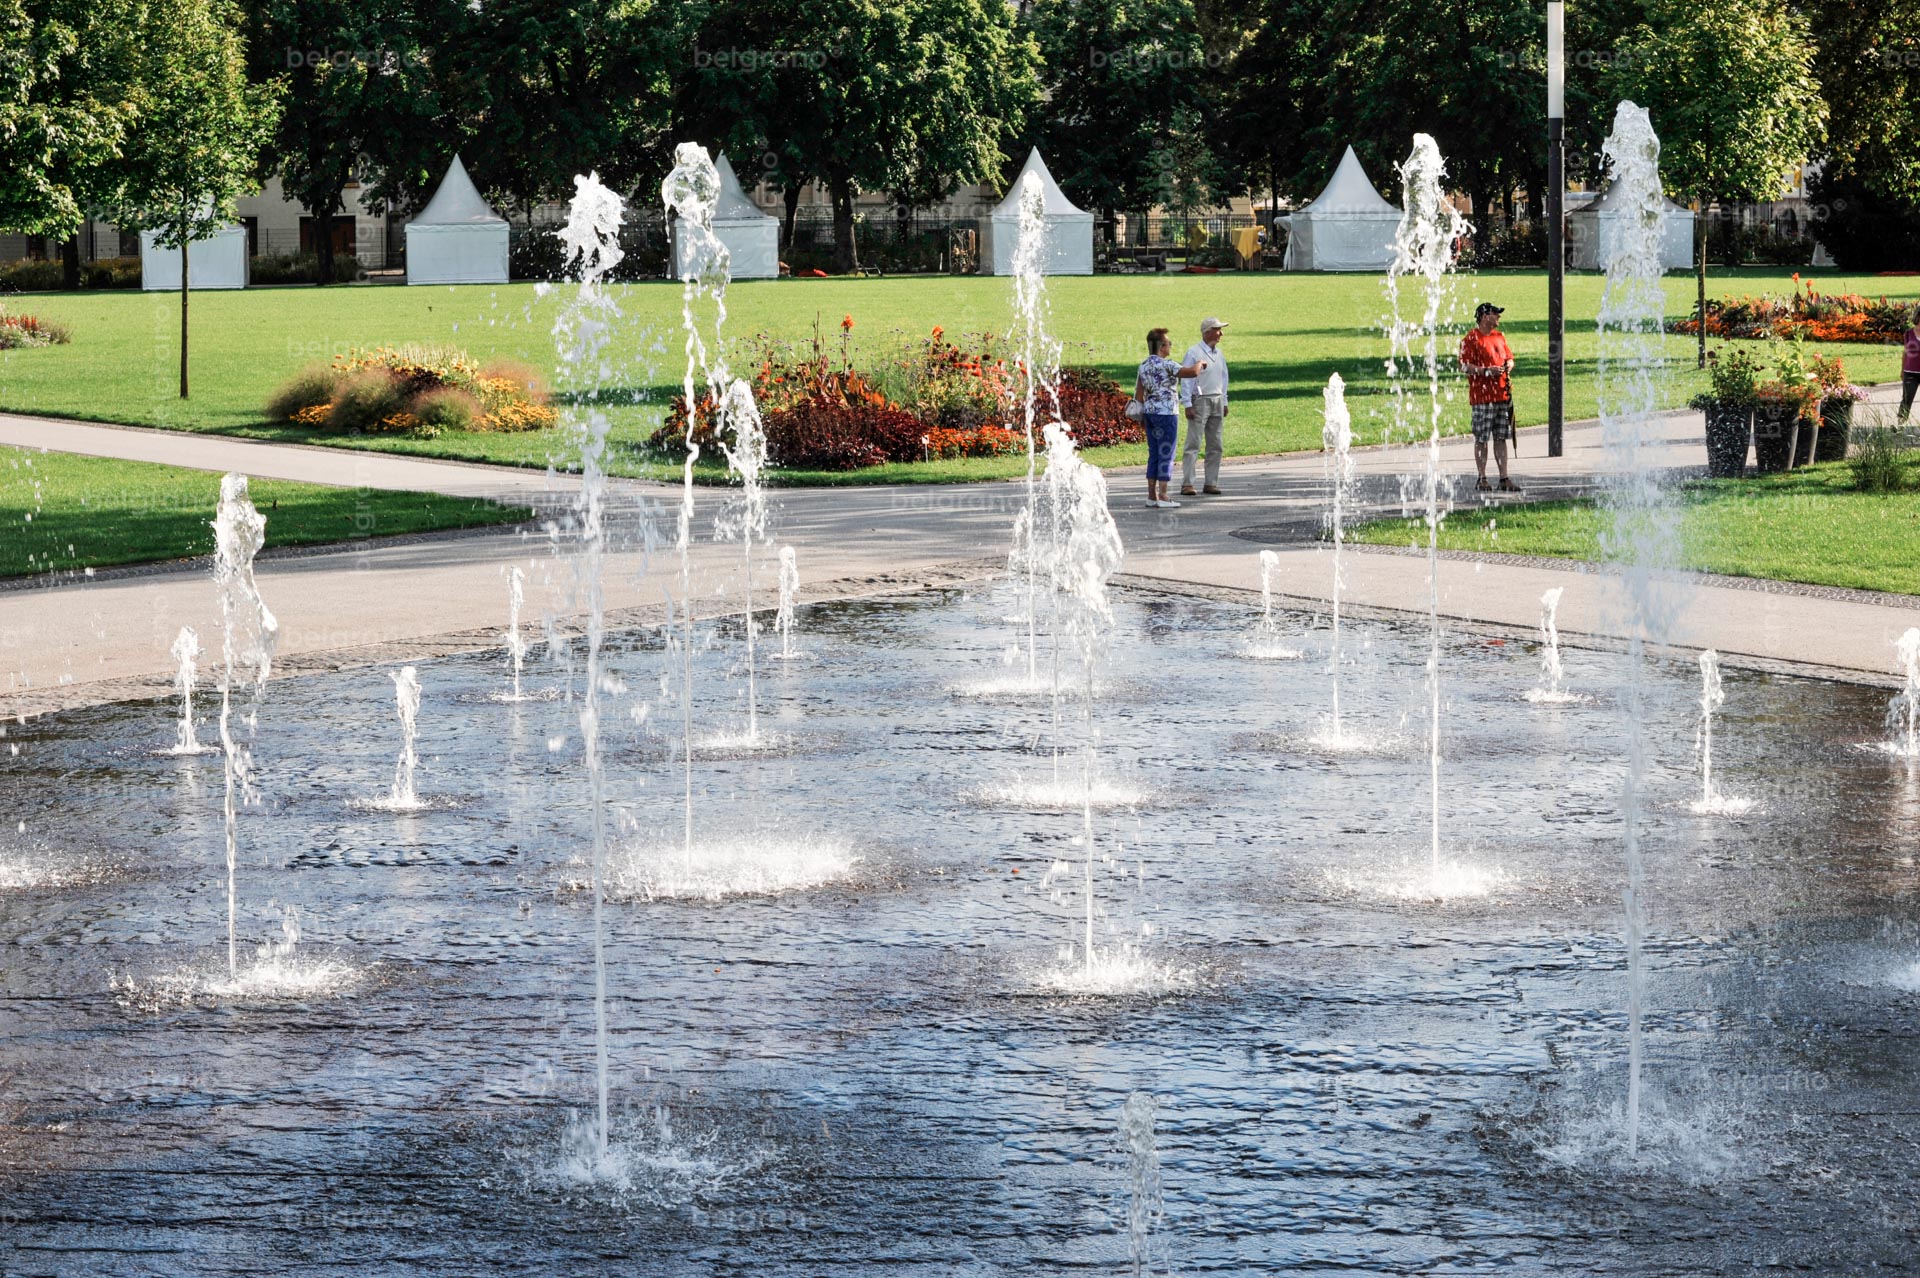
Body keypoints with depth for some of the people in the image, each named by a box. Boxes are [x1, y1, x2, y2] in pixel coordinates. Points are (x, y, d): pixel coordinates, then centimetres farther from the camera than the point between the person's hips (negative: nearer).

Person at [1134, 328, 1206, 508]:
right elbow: (1193, 372, -21)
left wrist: (1143, 413, 21)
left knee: (1154, 455, 12)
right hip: (1166, 413, -8)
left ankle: (1152, 496, 13)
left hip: (1150, 412, 8)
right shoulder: (1165, 365, -15)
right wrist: (1200, 363, 0)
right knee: (1166, 456, -3)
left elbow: (1139, 392, 13)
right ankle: (1162, 498, -4)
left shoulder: (1144, 365, 8)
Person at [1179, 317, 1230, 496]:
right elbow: (1186, 380, -10)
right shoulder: (1193, 353, -7)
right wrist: (1187, 405, -15)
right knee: (1193, 444, -9)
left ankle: (1211, 483, 11)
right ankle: (1187, 484, -9)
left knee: (1216, 446, 6)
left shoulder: (1218, 354, 13)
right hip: (1200, 401, -7)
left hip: (1217, 401, 7)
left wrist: (1224, 402, 16)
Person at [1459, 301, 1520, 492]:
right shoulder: (1471, 338, -7)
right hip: (1481, 396, -7)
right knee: (1481, 439, -2)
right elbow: (1465, 365, -13)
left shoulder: (1499, 336, 16)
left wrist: (1509, 366, 2)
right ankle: (1482, 479, 4)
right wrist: (1486, 371, -22)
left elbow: (1509, 358, 25)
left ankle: (1504, 478, 9)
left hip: (1503, 394, 7)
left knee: (1501, 438, 7)